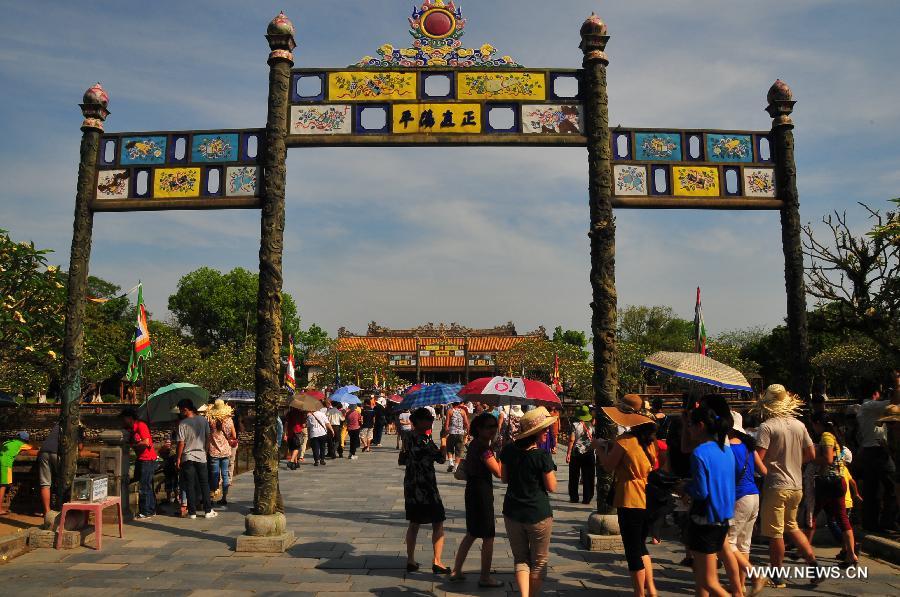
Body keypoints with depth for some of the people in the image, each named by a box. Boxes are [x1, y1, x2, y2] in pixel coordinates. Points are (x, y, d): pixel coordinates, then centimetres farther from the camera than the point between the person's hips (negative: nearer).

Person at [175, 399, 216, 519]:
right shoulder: (203, 420, -1)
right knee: (204, 484, 10)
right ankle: (208, 511, 11)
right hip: (201, 456, 3)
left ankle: (192, 512, 7)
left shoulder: (182, 424, -10)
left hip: (187, 457, -2)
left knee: (190, 486, 5)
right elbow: (208, 437, 4)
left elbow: (181, 443, -10)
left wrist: (178, 458, -1)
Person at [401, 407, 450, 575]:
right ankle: (436, 561, 3)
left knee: (414, 524, 16)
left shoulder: (408, 438, 5)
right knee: (438, 524, 4)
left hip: (410, 487, 8)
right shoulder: (425, 440, -19)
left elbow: (402, 460, 16)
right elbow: (441, 458, -14)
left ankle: (410, 561, 20)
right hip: (426, 487, -8)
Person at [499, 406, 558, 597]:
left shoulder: (509, 450, -5)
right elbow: (552, 487, -11)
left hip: (512, 513, 4)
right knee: (539, 562, 15)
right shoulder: (542, 456, -19)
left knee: (521, 559, 15)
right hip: (538, 515, -4)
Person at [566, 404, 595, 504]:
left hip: (576, 454, -2)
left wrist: (568, 453, -9)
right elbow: (594, 440, 2)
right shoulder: (591, 426, -1)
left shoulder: (575, 425, -10)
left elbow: (571, 440, -13)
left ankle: (574, 497, 15)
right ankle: (587, 498, 8)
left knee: (574, 477, 11)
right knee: (588, 477, 7)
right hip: (589, 454, 2)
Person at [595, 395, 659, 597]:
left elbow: (608, 467, -7)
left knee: (633, 551, 5)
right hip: (648, 500, 7)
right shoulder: (650, 440, 4)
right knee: (641, 545, 23)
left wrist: (599, 447, 10)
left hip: (630, 502, -7)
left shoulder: (623, 441, -17)